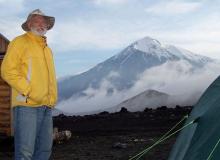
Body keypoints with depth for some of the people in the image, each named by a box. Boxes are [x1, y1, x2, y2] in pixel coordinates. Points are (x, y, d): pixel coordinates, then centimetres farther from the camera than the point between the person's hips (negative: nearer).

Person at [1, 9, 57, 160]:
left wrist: (52, 97, 12)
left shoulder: (47, 49, 23)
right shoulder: (20, 42, 1)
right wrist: (30, 92, -15)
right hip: (27, 105, -7)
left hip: (47, 107, 8)